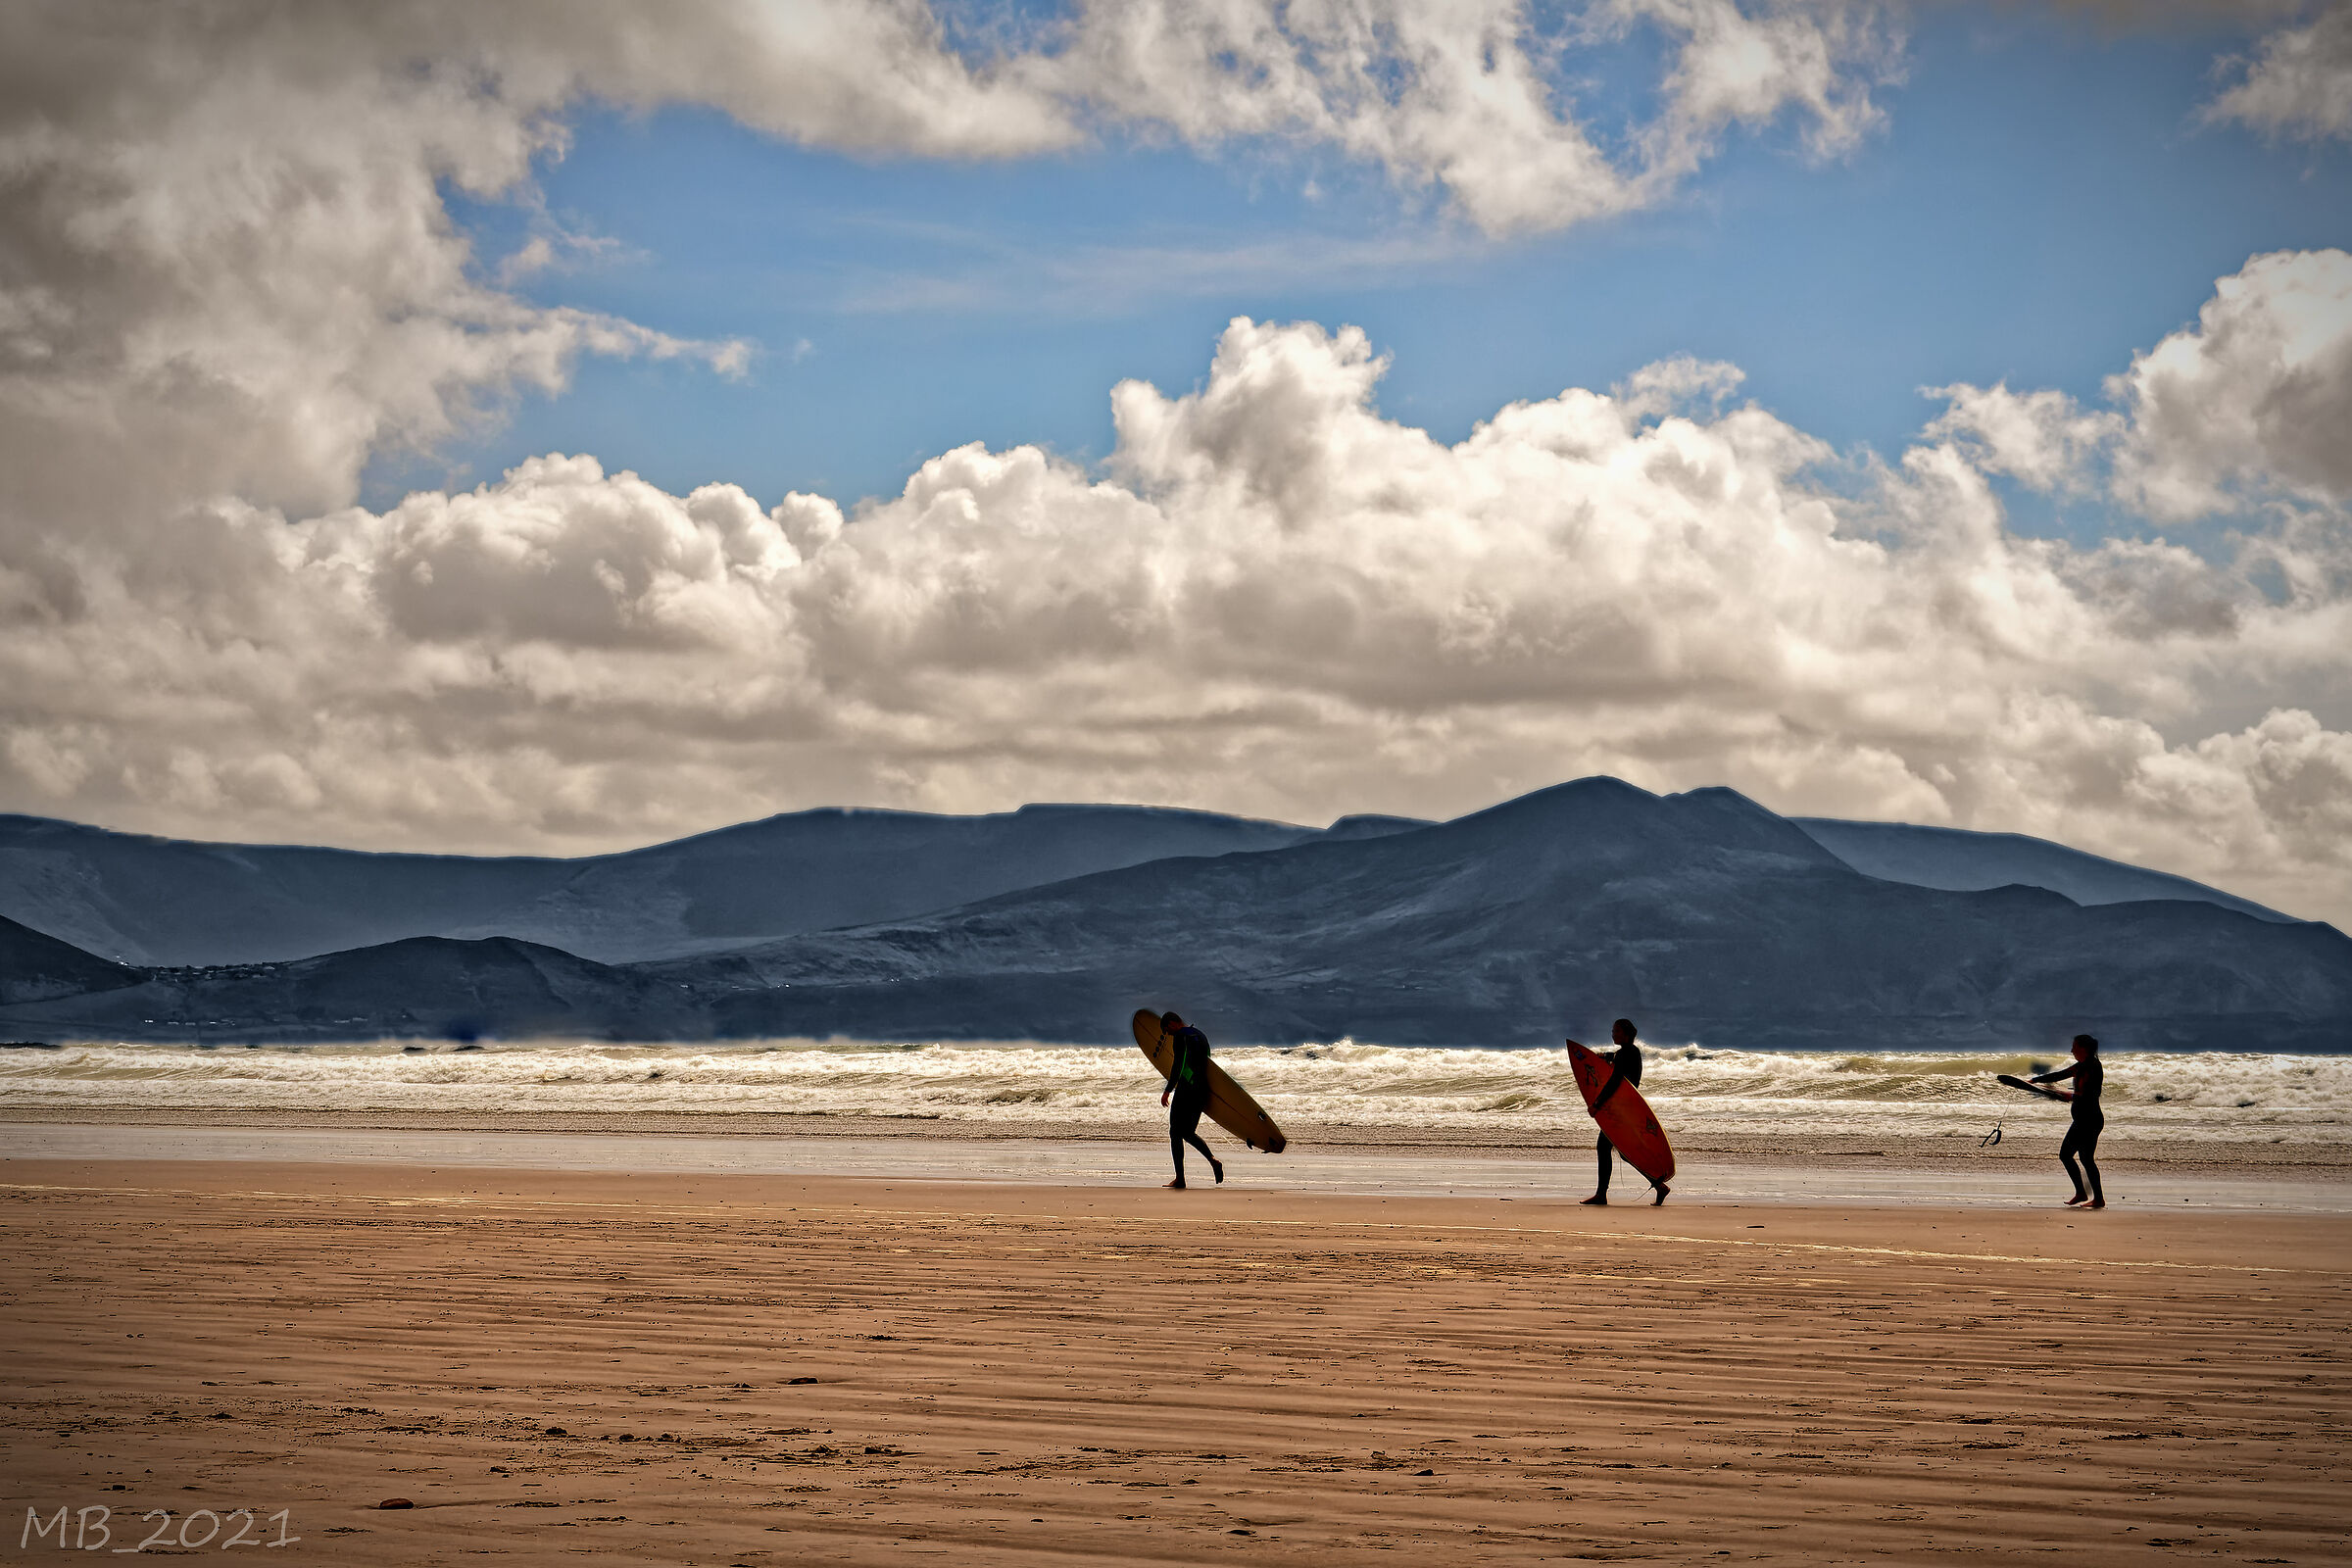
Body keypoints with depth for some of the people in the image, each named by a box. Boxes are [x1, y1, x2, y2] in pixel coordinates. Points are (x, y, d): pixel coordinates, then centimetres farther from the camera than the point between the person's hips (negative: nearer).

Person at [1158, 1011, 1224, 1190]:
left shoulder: (1180, 1036, -8)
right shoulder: (1200, 1035, 18)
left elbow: (1178, 1066, -17)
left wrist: (1168, 1091, -15)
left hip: (1186, 1090, -8)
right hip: (1202, 1092, 8)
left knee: (1175, 1134, 0)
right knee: (1188, 1133, 18)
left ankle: (1180, 1178, -5)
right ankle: (1213, 1160, -5)